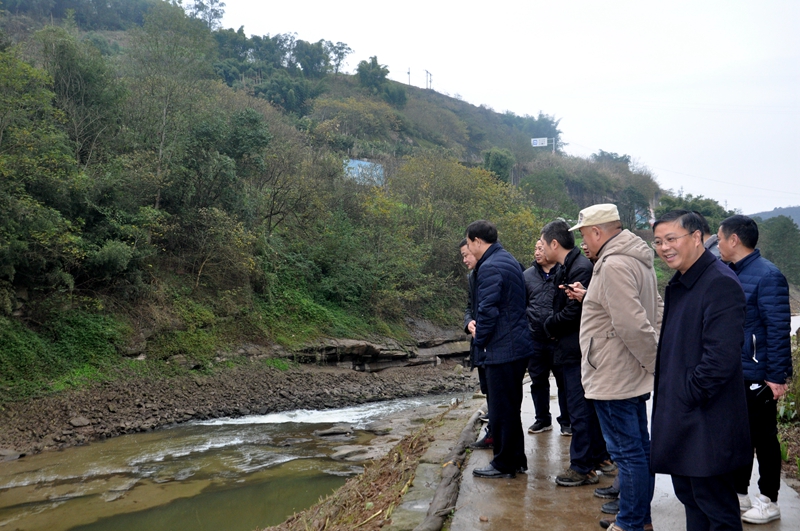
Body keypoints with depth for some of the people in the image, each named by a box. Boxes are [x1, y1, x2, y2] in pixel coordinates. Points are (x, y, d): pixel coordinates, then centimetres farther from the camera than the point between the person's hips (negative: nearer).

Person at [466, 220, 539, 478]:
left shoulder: (489, 267, -18)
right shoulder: (509, 260, 14)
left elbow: (488, 310, -22)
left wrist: (480, 338, -6)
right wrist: (475, 323, 11)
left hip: (501, 349, -10)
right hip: (518, 344, 10)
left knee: (501, 409, 2)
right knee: (511, 407, 18)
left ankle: (504, 464, 12)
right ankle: (517, 459, 28)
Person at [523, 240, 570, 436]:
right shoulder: (528, 275, 7)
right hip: (535, 339, 4)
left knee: (564, 381, 7)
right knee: (538, 381, 14)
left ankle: (566, 421, 21)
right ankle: (542, 419, 28)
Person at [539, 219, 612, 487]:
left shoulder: (581, 269, -19)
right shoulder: (567, 269, 12)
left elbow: (573, 312, -21)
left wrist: (549, 326, -6)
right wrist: (552, 326, -1)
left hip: (575, 351, -10)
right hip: (574, 349, 10)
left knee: (579, 410, -1)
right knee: (588, 407, 18)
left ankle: (582, 467, 8)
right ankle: (600, 457, 29)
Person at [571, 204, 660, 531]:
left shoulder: (614, 265, -22)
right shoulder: (636, 260, 11)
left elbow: (632, 325, -27)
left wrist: (658, 364, -19)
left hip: (614, 378, -11)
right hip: (632, 375, 11)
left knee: (627, 452, 0)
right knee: (639, 447, 18)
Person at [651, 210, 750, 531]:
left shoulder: (720, 283, -18)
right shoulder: (678, 284, 12)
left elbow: (721, 358, -25)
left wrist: (688, 395, -17)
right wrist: (667, 391, 11)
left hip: (706, 424, -10)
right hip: (678, 418, 10)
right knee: (689, 496, 20)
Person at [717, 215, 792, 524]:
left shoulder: (767, 276, -15)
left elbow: (779, 330, -18)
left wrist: (777, 377, -19)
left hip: (756, 377, -8)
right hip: (730, 375, 8)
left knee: (763, 439, 5)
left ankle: (768, 501, 18)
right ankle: (739, 494, 28)